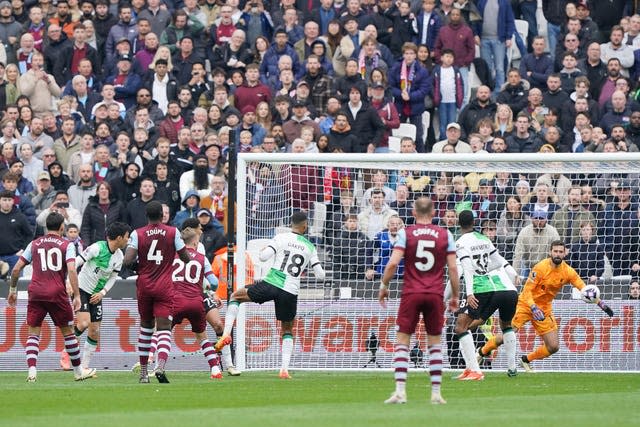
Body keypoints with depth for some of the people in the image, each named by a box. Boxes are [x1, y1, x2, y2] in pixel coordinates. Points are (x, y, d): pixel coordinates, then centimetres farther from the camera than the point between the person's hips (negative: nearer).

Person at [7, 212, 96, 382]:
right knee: (68, 331, 11)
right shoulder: (67, 245, 4)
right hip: (57, 293, -2)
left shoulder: (34, 244, 12)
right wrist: (77, 296, -11)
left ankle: (32, 371, -12)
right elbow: (71, 270, -10)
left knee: (33, 333, 6)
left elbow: (16, 269, 10)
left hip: (35, 293, 2)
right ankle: (78, 371, 21)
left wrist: (13, 290, 23)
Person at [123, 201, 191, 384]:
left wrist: (133, 264, 10)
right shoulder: (173, 233, -2)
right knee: (164, 328, -6)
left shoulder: (137, 234, -2)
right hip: (164, 288, -2)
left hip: (144, 286, 2)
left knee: (146, 326, 18)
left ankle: (143, 371, 21)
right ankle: (160, 366, -30)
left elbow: (127, 261, -11)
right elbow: (186, 258, 4)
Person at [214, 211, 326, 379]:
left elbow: (263, 257, -8)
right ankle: (284, 369, 8)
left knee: (236, 296, 20)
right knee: (287, 329, 21)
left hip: (271, 284, -2)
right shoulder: (310, 247, 10)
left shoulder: (281, 238, 2)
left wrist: (263, 250, 16)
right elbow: (320, 275, 10)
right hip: (290, 292, 2)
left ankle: (226, 334, 2)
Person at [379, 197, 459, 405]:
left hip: (411, 294, -2)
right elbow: (453, 268, 2)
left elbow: (393, 263, -10)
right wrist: (455, 296, 11)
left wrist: (383, 286, 3)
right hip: (435, 294, 2)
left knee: (402, 341, 2)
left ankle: (400, 390, -10)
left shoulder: (405, 233, -1)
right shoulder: (445, 235, 4)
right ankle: (436, 392, 6)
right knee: (435, 343, 10)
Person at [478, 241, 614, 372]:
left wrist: (601, 304, -13)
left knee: (554, 347, -3)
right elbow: (527, 291, -17)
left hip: (545, 308, 5)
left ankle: (526, 360, 20)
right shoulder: (540, 268, -19)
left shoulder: (568, 271, -7)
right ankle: (482, 352, 13)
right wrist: (534, 308, -32)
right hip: (526, 304, -5)